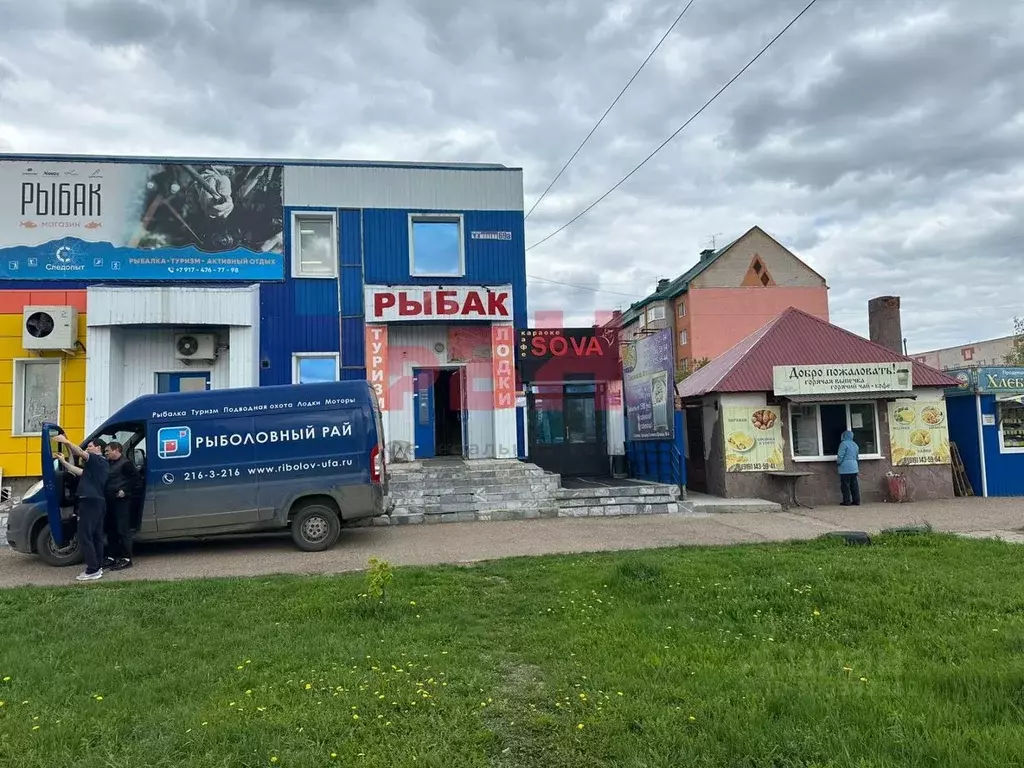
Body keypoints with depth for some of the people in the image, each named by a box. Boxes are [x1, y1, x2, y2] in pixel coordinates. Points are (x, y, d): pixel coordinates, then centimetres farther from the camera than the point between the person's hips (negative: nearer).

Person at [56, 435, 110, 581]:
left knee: (84, 536, -9)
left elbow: (79, 452, -26)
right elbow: (80, 472, 25)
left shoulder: (97, 460, -7)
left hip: (90, 501, -10)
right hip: (98, 502, 10)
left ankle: (93, 570, -12)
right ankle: (98, 566, 16)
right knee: (96, 535, 12)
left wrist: (67, 442, -28)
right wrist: (64, 462, 28)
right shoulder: (102, 464, 21)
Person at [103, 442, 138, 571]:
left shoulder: (125, 464, -9)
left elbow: (135, 477, -18)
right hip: (110, 501, 9)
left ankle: (126, 558, -4)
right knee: (111, 530, 14)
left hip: (121, 501, -9)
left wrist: (125, 491, -19)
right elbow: (105, 480, 25)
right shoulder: (108, 464, 18)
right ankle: (111, 557, 22)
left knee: (123, 530, -7)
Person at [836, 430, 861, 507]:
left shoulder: (844, 443, -10)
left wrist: (838, 462, 4)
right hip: (854, 468, 7)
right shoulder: (855, 444, 15)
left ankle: (847, 501, -2)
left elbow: (840, 456, -12)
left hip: (845, 468, -7)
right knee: (854, 485, 8)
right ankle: (856, 501, 7)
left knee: (845, 485, -3)